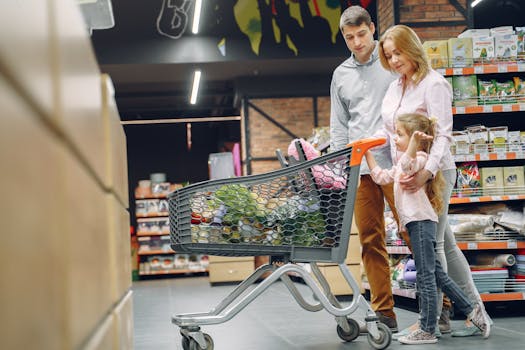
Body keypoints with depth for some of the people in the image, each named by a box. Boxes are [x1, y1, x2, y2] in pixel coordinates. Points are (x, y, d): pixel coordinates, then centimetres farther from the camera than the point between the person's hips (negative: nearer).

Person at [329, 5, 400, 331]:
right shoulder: (341, 75, 17)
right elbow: (339, 127, 17)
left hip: (395, 164, -4)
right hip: (359, 169, 4)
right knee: (371, 241, 4)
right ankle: (384, 312, 9)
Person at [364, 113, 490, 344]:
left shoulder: (419, 157, -8)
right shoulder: (402, 164, 23)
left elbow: (408, 163, -31)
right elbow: (381, 177, 27)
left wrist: (414, 141, -48)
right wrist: (368, 154, 26)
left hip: (421, 220, -10)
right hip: (416, 222, 10)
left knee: (426, 276, -6)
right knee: (435, 273, 14)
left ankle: (427, 331, -2)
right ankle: (471, 310, 22)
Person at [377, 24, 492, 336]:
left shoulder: (434, 84, -11)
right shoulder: (395, 88, 14)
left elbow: (443, 135, -19)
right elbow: (389, 133, 19)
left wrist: (427, 172, -31)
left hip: (433, 174, -8)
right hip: (407, 175, 8)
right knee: (445, 244, 12)